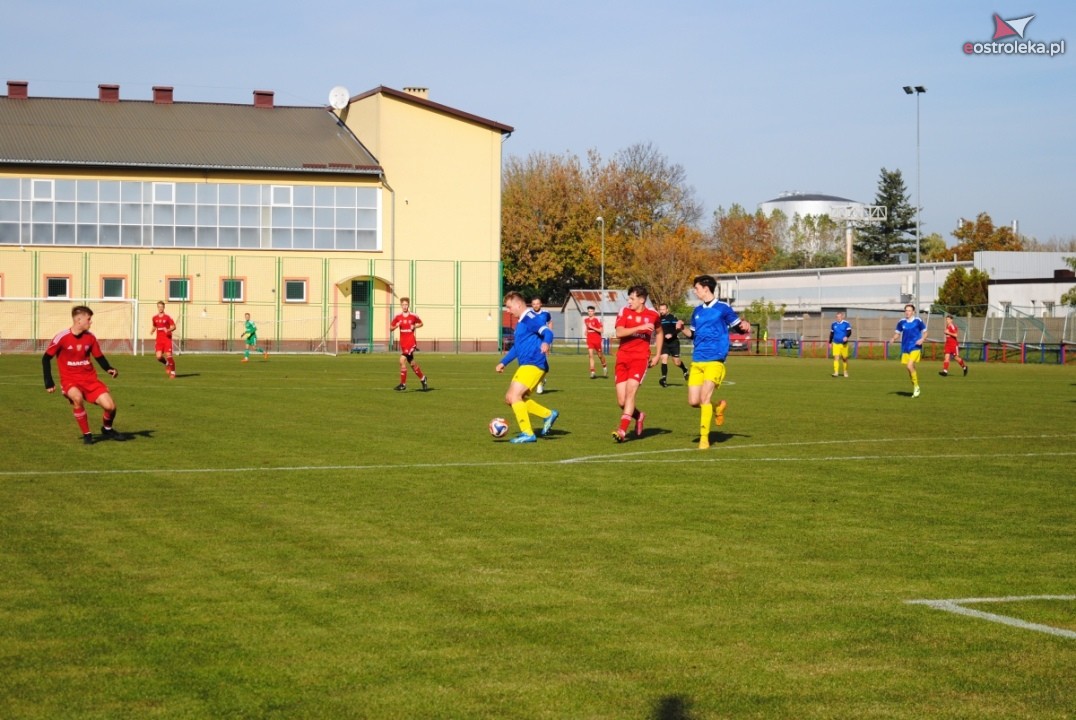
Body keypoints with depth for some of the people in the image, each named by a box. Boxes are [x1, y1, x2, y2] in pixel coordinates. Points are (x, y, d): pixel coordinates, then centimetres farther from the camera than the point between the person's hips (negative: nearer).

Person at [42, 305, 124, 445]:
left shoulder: (90, 337, 0)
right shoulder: (62, 338, -13)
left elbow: (99, 357, 10)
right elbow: (46, 358, -4)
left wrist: (109, 369, -10)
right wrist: (48, 382, -7)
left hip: (89, 379, 4)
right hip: (70, 380, -4)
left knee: (110, 406, -11)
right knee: (77, 398, -37)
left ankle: (107, 429, 25)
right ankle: (86, 434, -15)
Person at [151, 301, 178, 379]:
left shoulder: (167, 317, -4)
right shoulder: (155, 318, 9)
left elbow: (174, 327, -3)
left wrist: (168, 330, -23)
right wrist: (153, 330, 2)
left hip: (167, 339, -4)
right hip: (159, 340, 4)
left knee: (169, 355, -11)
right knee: (159, 357, -8)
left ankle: (173, 372, 3)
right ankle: (167, 364, 24)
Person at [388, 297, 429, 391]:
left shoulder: (413, 316, -3)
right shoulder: (398, 317, 4)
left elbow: (421, 323, 14)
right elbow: (390, 328, 8)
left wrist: (415, 326, -7)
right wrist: (396, 326, -14)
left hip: (411, 342, -5)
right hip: (403, 343, 5)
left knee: (402, 360, -17)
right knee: (411, 363, 15)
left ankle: (403, 384, -11)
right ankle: (423, 378, 36)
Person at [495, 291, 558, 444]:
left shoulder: (530, 318, -11)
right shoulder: (520, 323, 20)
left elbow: (547, 332, -27)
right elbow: (517, 346, 33)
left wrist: (546, 342, -48)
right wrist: (503, 362, 34)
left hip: (533, 365, -11)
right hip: (525, 366, 11)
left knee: (514, 396, -16)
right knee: (510, 399, 12)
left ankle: (528, 434, -13)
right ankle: (548, 415, 17)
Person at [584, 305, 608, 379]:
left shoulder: (597, 319, -9)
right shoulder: (585, 320, 9)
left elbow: (601, 330, -14)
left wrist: (592, 327, -19)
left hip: (597, 340, -4)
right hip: (589, 340, 4)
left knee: (600, 355, 9)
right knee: (590, 355, -10)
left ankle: (604, 367, 38)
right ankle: (592, 373, -14)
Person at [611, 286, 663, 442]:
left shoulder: (653, 314, 2)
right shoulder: (624, 311, 0)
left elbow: (659, 333, 22)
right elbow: (619, 333, -16)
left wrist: (657, 355, 16)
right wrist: (640, 327, -25)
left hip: (640, 358, -2)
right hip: (622, 357, 2)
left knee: (631, 390, -21)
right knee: (622, 401, 1)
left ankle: (622, 430, -21)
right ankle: (639, 416, 33)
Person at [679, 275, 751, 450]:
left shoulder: (723, 308, -3)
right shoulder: (697, 311, 14)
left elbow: (738, 327, 2)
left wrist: (745, 326, -21)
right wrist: (682, 328, 3)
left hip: (714, 361, -6)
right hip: (697, 361, 6)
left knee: (705, 396, -16)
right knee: (693, 401, 0)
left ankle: (704, 437, -8)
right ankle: (717, 408, 31)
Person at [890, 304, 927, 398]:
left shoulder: (918, 321, -4)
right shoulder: (901, 322, 5)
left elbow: (925, 332, 4)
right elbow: (898, 333, 15)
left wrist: (922, 339, -15)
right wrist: (893, 339, -6)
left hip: (915, 348, -5)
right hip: (905, 349, 5)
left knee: (910, 366, -21)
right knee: (911, 369, 8)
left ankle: (916, 386, -5)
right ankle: (915, 390, 23)